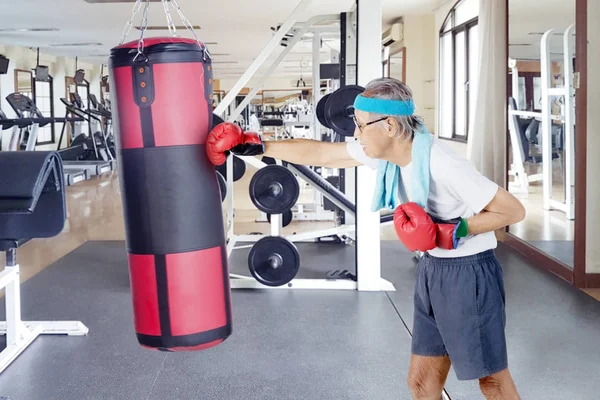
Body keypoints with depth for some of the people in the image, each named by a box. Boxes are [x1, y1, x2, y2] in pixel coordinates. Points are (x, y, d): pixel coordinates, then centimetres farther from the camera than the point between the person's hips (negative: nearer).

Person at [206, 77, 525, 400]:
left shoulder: (444, 166, -27)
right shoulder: (384, 150, -5)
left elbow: (513, 210, -21)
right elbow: (320, 153, 4)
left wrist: (451, 232, -25)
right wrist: (258, 146, 1)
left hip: (467, 273, -7)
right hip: (432, 269, 7)